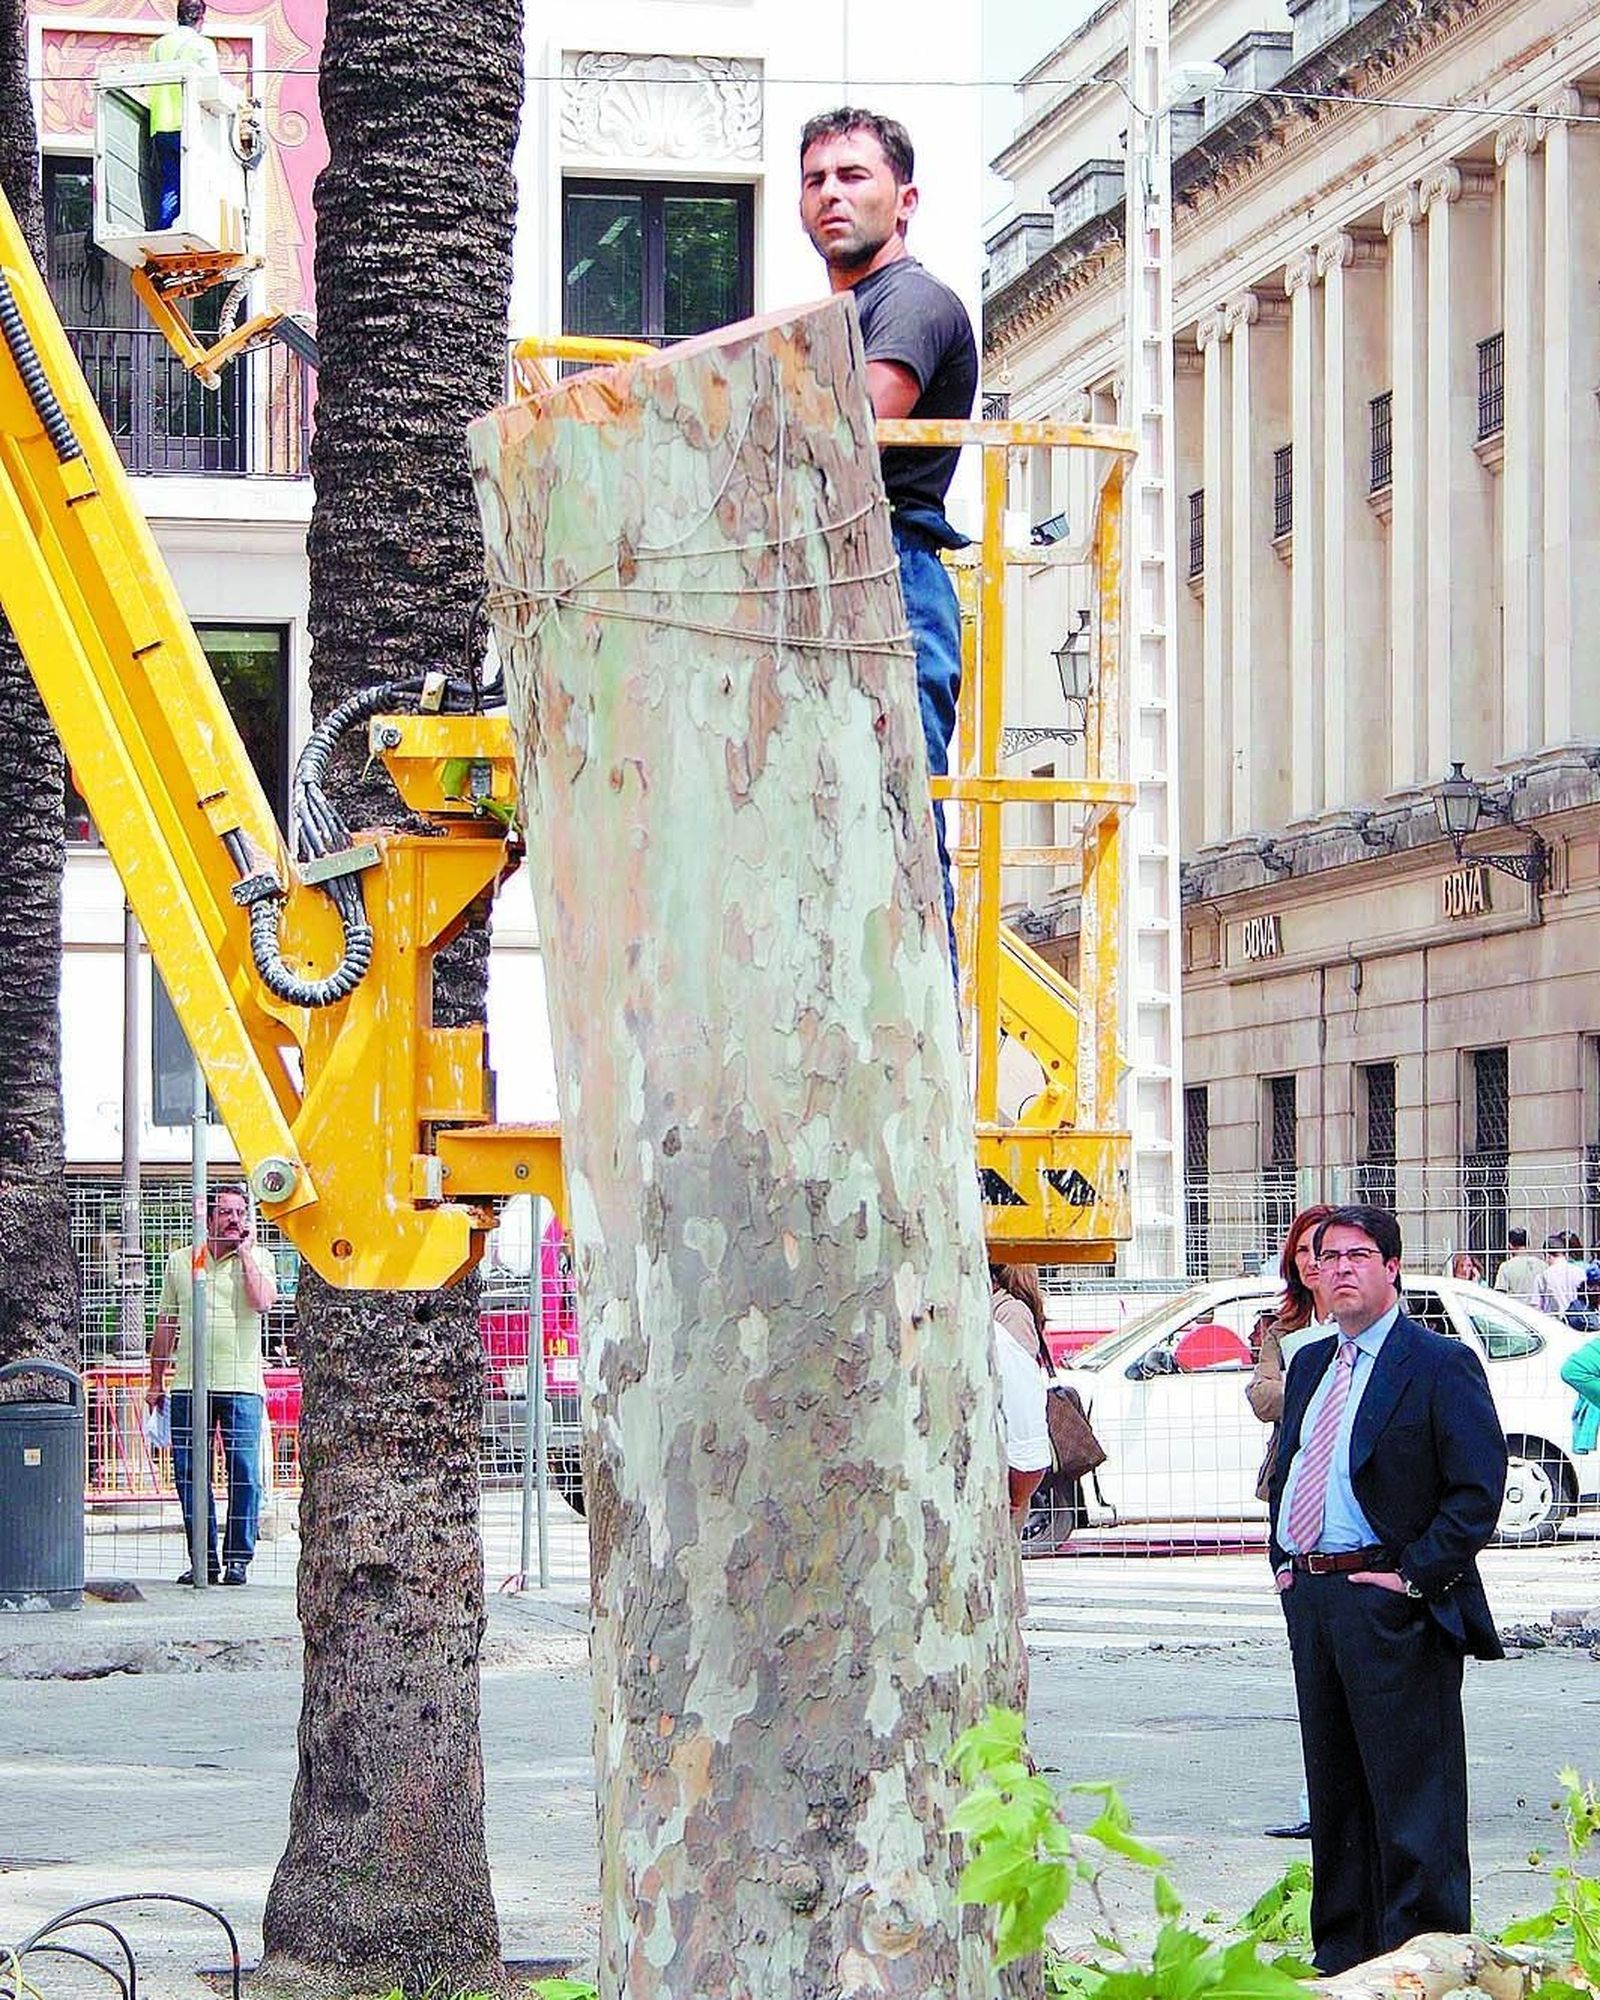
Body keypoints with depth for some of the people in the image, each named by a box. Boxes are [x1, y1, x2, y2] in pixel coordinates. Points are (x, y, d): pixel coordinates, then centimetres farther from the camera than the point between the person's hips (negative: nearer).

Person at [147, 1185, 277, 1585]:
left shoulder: (257, 1259, 7)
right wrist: (156, 1381, 15)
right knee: (189, 1473, 2)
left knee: (244, 1473, -7)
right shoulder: (180, 1261, 13)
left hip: (242, 1383, -2)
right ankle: (203, 1559, 10)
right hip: (188, 1383, 2)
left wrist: (244, 1252, -4)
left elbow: (262, 1302, -13)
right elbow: (165, 1324, 17)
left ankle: (238, 1558, 1)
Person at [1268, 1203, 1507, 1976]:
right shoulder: (1310, 1364, 16)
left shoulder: (1440, 1364, -7)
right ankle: (1341, 1956, 21)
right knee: (1334, 1791, 14)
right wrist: (1284, 1562, 12)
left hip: (1392, 1604, -8)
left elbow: (1478, 1490, -12)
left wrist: (1416, 1576, -16)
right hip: (1309, 1595, 8)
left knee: (1410, 1795, -4)